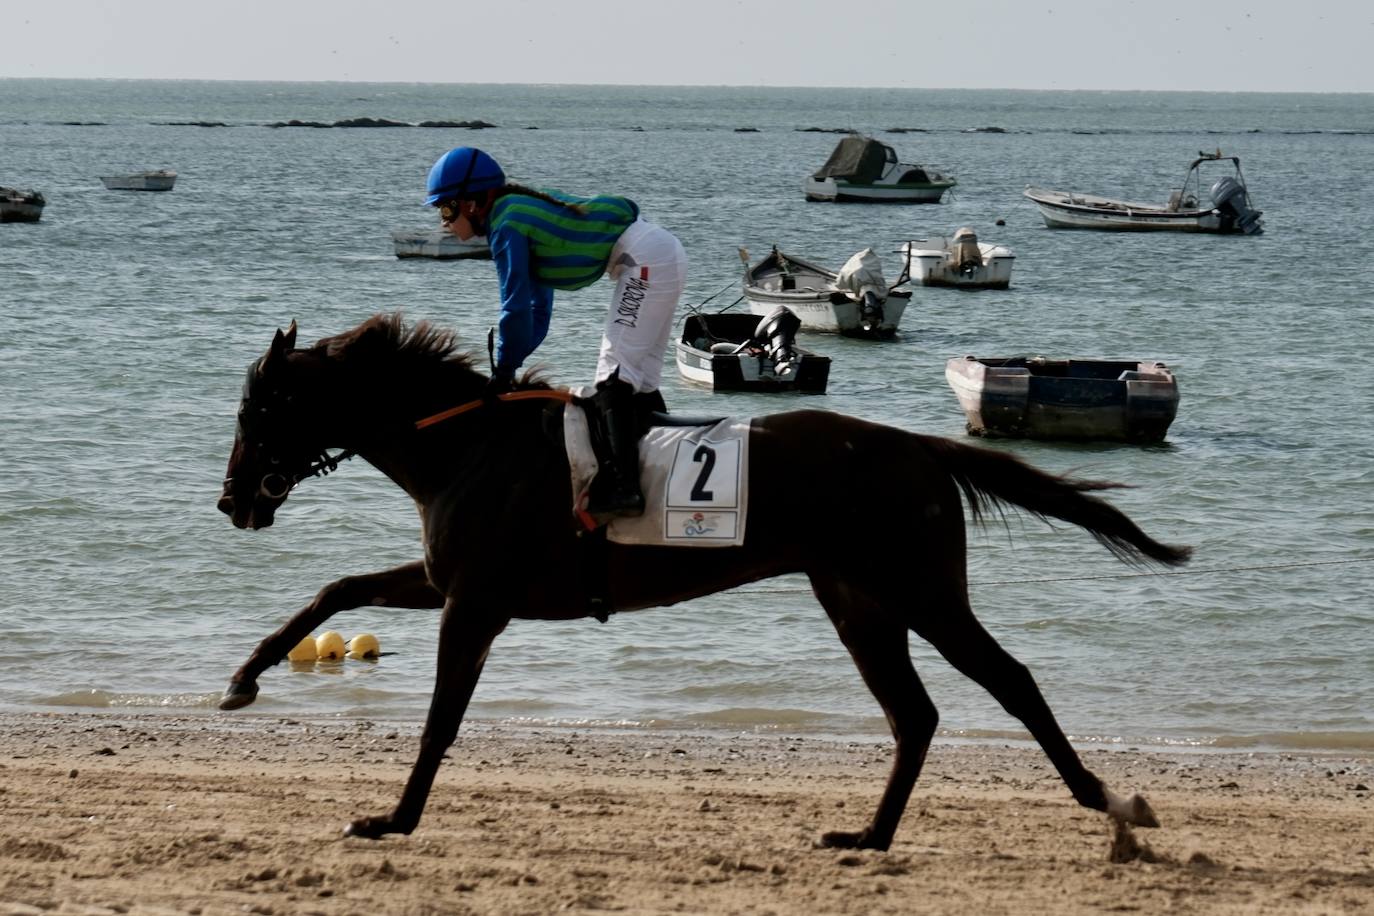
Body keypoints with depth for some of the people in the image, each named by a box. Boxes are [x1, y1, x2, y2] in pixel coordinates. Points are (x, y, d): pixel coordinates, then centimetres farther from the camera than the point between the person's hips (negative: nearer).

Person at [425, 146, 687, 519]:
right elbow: (538, 310, 21)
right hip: (663, 254, 10)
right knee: (639, 378, 15)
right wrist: (507, 365, 15)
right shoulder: (521, 209, 17)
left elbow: (517, 307, -14)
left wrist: (503, 371, -4)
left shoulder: (507, 226, -13)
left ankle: (623, 486, -21)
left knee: (615, 374, -14)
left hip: (647, 260, -10)